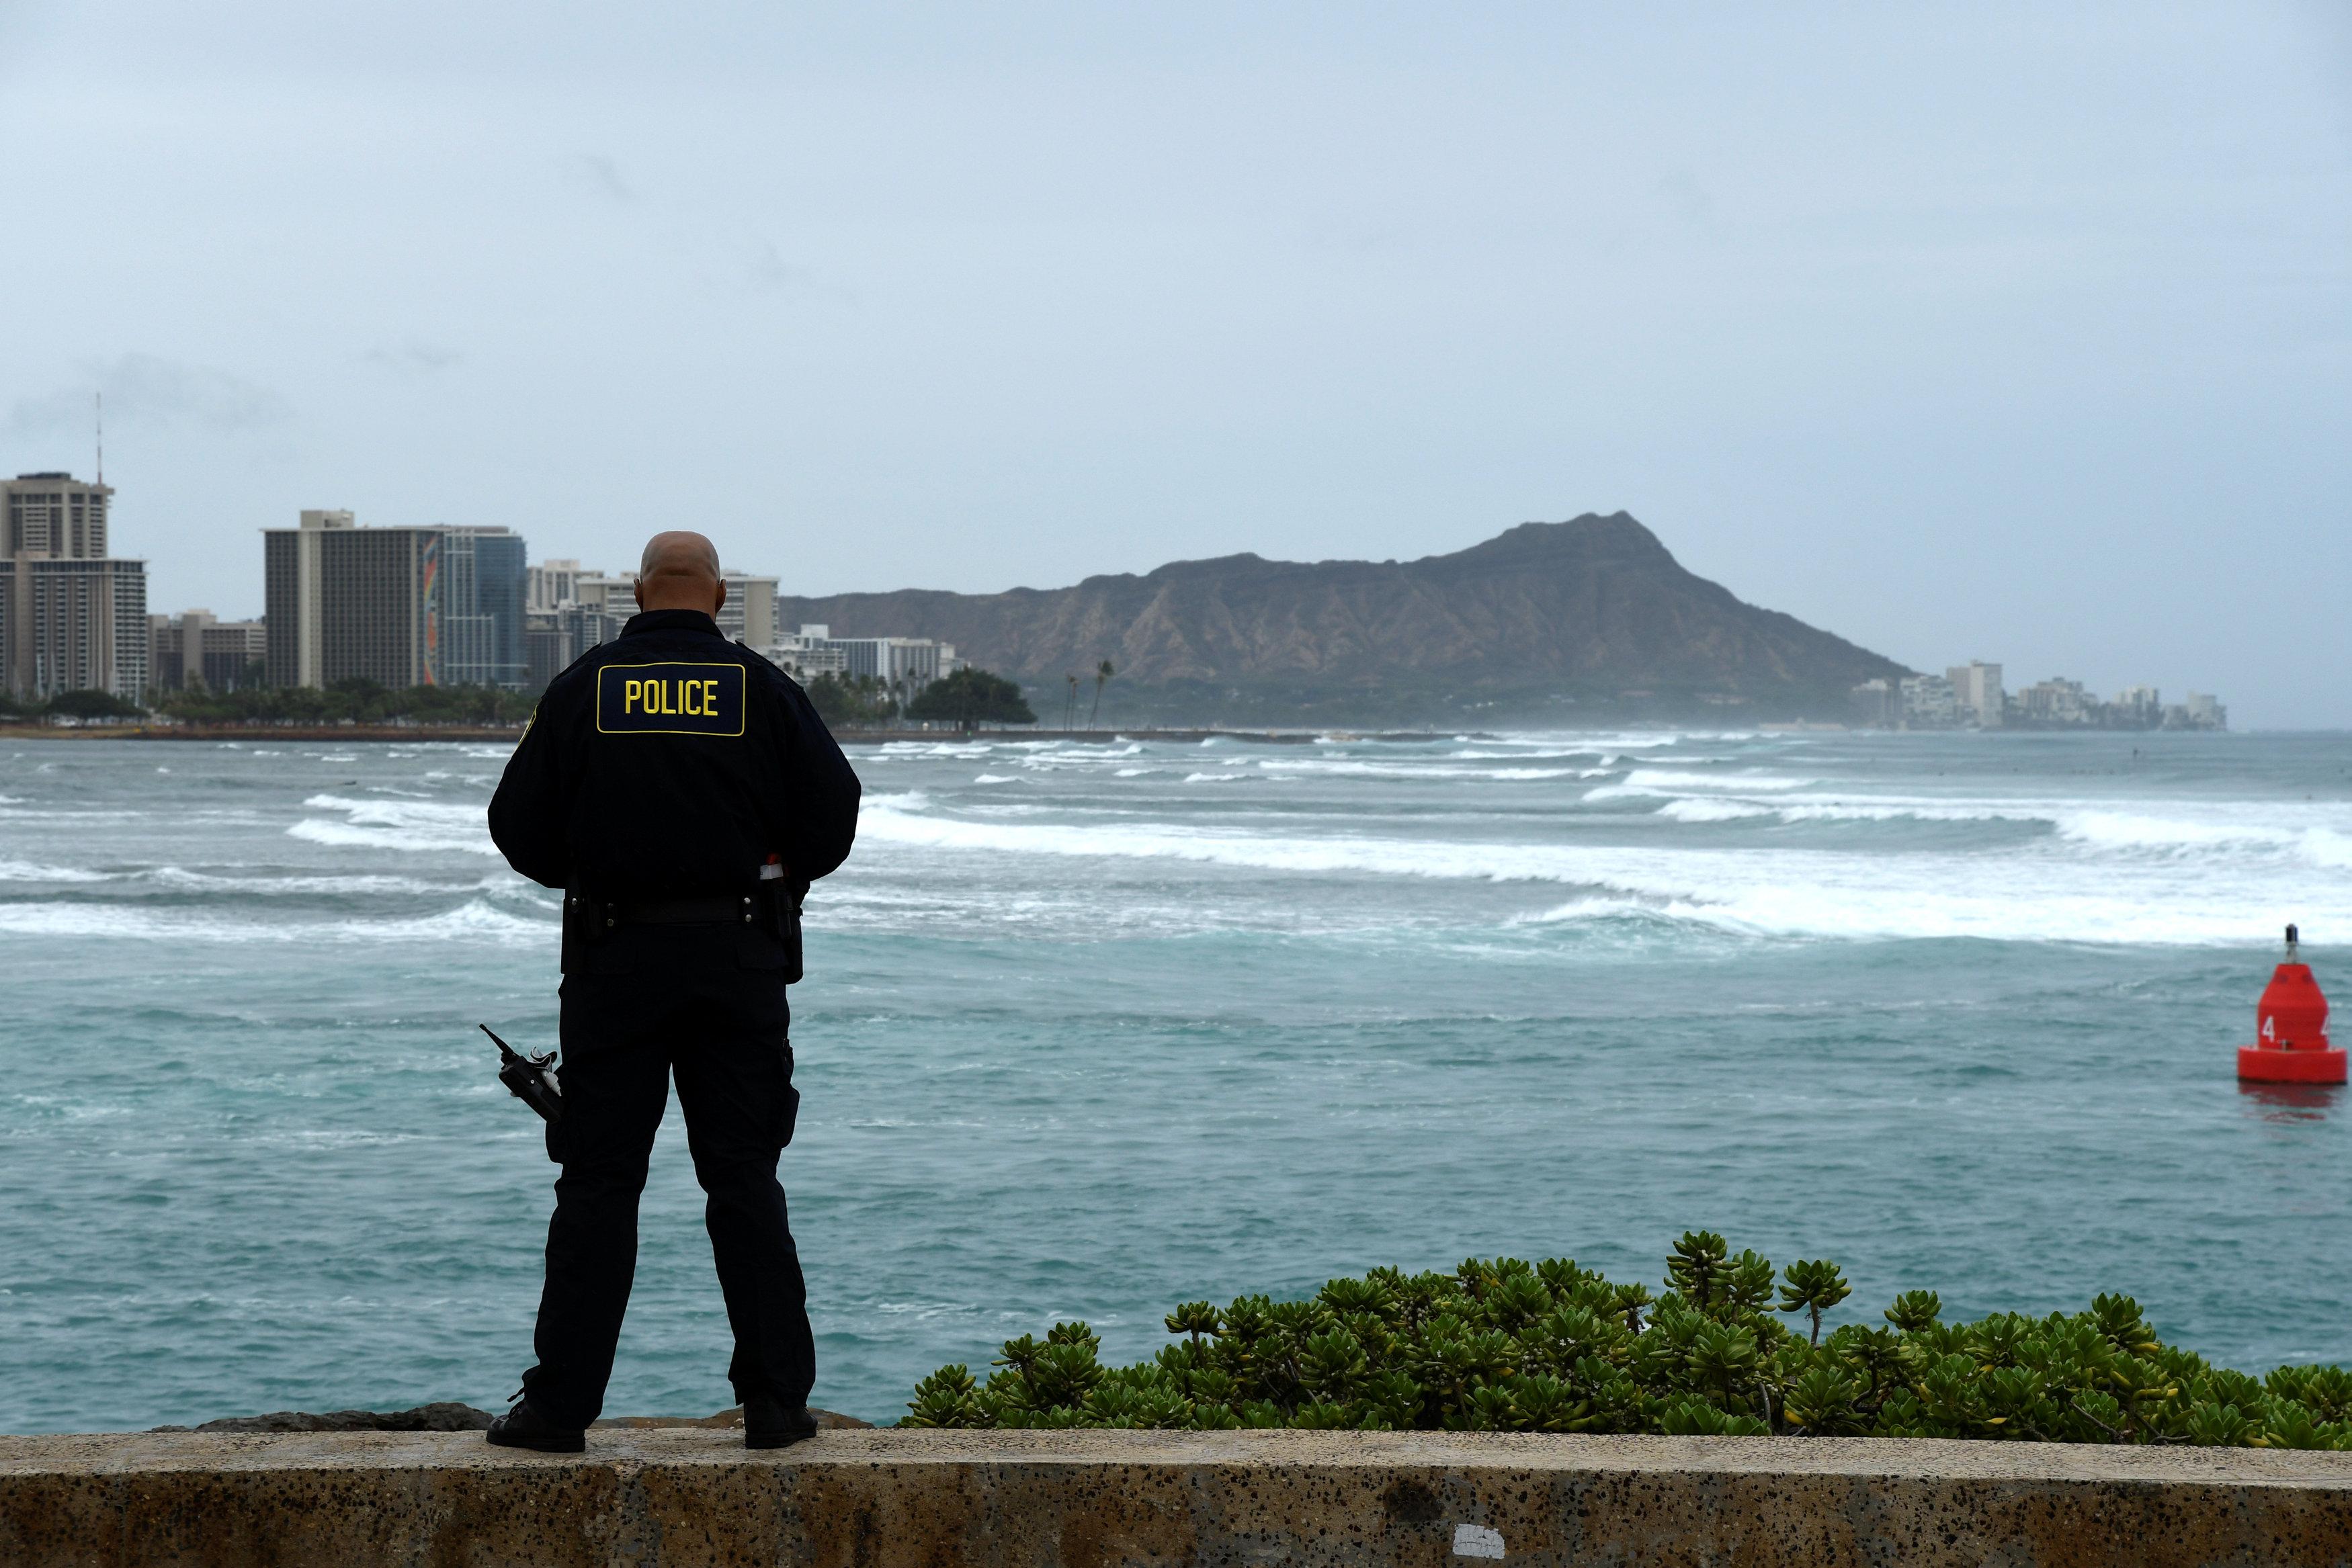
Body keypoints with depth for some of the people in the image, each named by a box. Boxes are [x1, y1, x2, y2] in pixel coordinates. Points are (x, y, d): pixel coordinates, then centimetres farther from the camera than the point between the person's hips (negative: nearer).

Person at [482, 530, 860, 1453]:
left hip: (615, 959, 0)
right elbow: (832, 815, -1)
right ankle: (776, 1398, 2)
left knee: (598, 1180, 2)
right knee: (745, 1178, 5)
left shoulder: (583, 688, 1)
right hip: (738, 958, 0)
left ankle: (561, 1403, 0)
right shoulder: (762, 690, 1)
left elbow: (519, 824, 0)